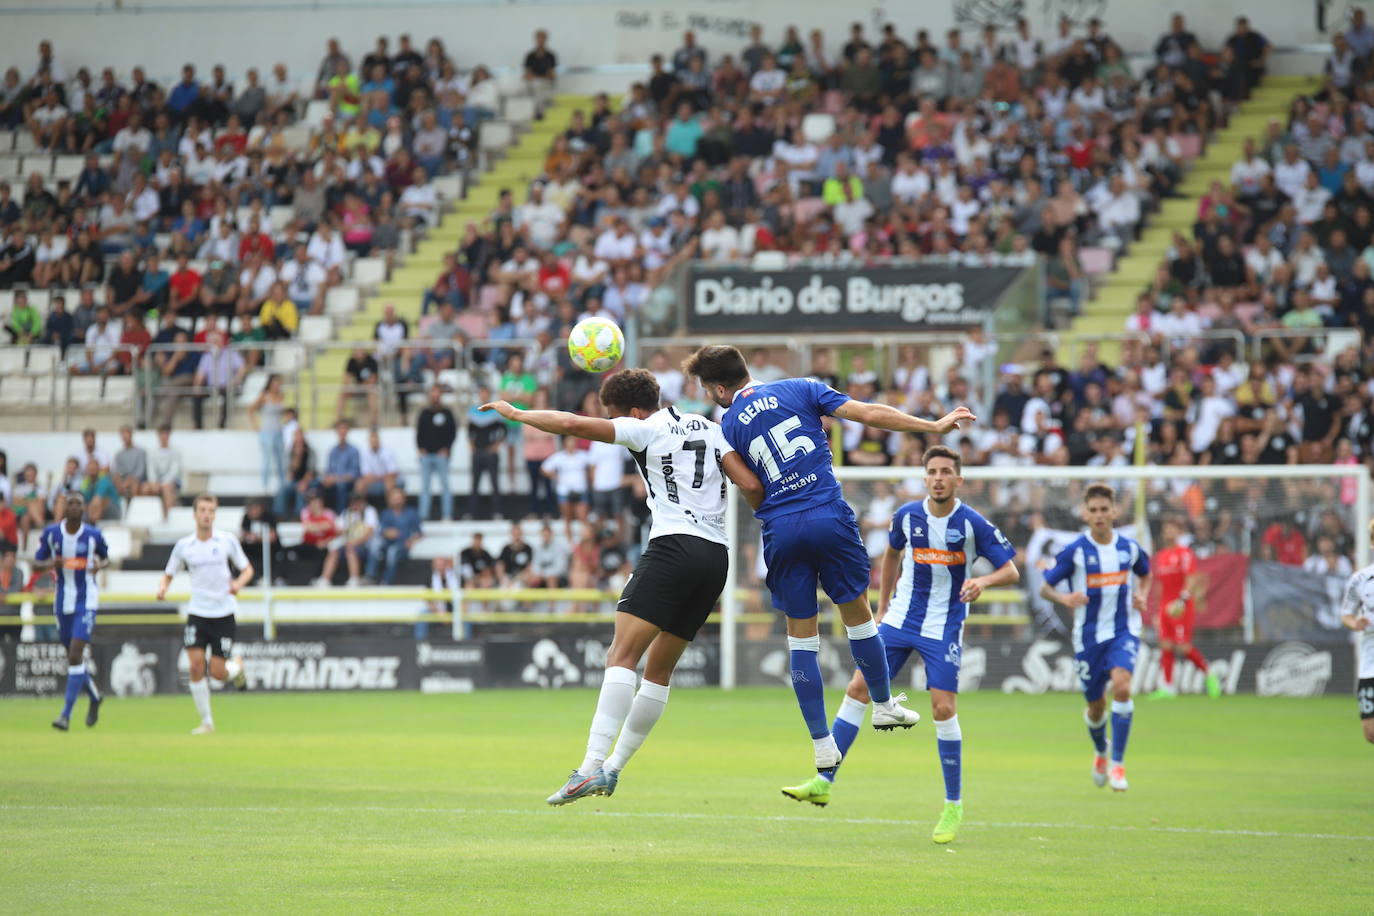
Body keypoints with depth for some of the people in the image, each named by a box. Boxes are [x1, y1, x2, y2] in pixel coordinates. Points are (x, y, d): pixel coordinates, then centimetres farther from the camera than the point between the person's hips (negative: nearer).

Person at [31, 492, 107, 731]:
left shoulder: (93, 535, -6)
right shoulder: (51, 533, -2)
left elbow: (106, 557, 11)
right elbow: (36, 562, 5)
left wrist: (100, 565, -13)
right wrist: (50, 563, -17)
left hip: (86, 601, -3)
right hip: (62, 601, 4)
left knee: (75, 655, -15)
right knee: (73, 657, 12)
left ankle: (66, 714, -14)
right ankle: (94, 697, 39)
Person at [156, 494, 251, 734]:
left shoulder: (228, 541, -2)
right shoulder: (184, 545, 1)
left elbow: (247, 569, 7)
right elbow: (169, 574, 11)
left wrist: (239, 583, -15)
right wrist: (162, 588, -11)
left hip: (223, 613, -1)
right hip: (197, 613, 1)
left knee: (217, 673, -5)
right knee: (196, 664, -14)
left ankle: (237, 666, 33)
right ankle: (206, 721, -2)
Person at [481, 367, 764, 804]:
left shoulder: (645, 429, 2)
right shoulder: (709, 428, 19)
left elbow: (572, 425, -8)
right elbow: (751, 486, 10)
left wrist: (514, 412, 6)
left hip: (673, 546, -8)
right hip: (717, 556, 8)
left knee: (622, 656, -14)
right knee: (659, 670, 16)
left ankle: (591, 767, -28)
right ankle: (612, 769, 21)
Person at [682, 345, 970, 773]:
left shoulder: (728, 426, 7)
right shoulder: (800, 389, 6)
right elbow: (869, 413, 0)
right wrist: (934, 425, 5)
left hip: (780, 530, 1)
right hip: (829, 517, -1)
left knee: (801, 636, 9)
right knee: (857, 613, 18)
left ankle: (822, 745, 7)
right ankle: (884, 705, 30)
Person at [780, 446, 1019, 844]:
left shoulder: (973, 524, -12)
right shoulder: (907, 516, -1)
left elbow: (1011, 571, -9)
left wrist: (983, 580, -30)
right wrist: (883, 606, 19)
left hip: (944, 629, -4)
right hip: (900, 619, 4)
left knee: (943, 708, -11)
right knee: (858, 688, -5)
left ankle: (953, 806, 2)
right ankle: (823, 782, 0)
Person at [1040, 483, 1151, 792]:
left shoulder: (1129, 548, 0)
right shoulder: (1075, 551, -7)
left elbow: (1144, 574, 22)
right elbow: (1045, 587, -5)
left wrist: (1141, 595, 0)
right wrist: (1065, 599, -26)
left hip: (1124, 631, 0)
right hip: (1089, 635, 0)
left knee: (1121, 686, -25)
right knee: (1096, 706, 9)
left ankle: (1118, 764, -18)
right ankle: (1100, 753, 43)